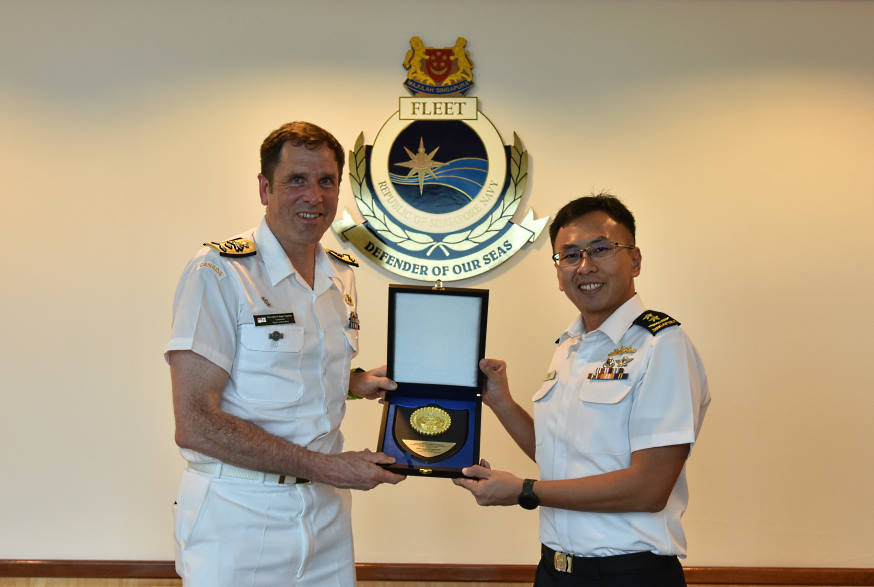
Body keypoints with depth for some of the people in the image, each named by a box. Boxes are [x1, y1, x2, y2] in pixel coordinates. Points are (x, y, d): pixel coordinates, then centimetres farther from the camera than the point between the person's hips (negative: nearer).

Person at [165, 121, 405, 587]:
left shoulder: (341, 277, 8)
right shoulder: (218, 273, -14)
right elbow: (195, 425, -20)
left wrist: (357, 383, 3)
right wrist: (323, 467, -20)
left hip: (325, 512, 6)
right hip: (237, 518, -6)